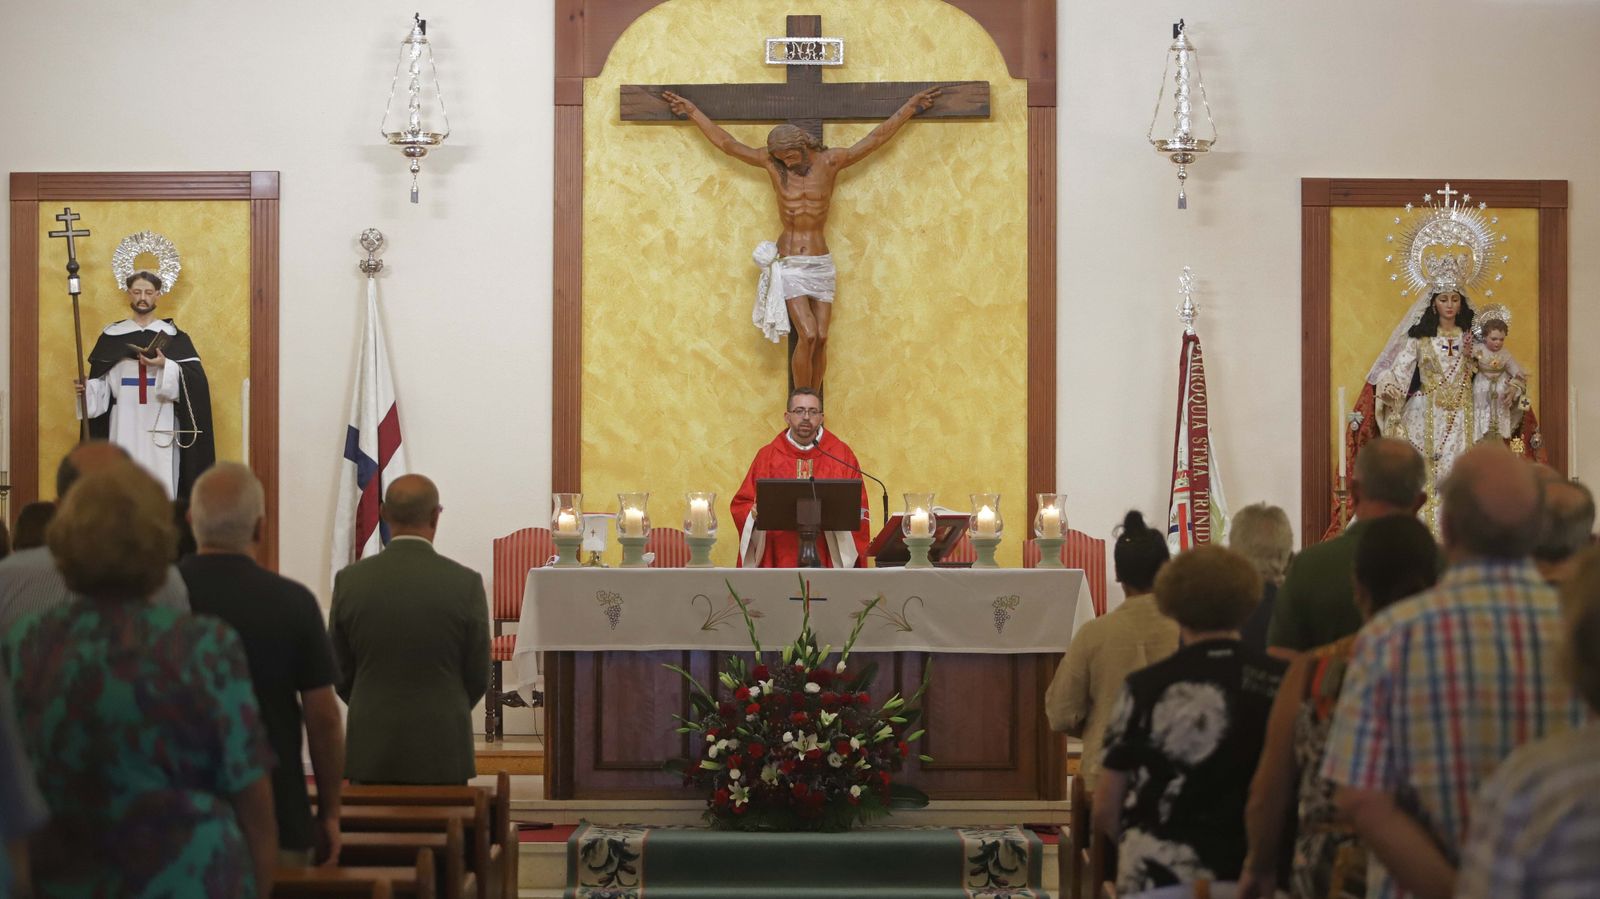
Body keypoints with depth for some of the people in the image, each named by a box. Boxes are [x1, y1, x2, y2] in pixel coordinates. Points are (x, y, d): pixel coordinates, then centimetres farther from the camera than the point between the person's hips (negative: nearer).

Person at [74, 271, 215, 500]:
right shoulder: (112, 336, 11)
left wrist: (165, 367, -17)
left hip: (160, 427, -1)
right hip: (124, 427, 1)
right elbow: (101, 385, 9)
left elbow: (195, 381, -4)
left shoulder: (173, 336, 6)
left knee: (160, 488, -6)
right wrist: (86, 389, -10)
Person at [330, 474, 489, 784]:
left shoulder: (350, 580, -5)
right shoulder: (466, 583, -9)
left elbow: (339, 673, 4)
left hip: (370, 750, 1)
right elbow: (478, 677, -1)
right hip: (442, 750, -1)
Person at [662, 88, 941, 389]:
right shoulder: (772, 163, 0)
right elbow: (727, 143, 5)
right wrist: (693, 112, 8)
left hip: (820, 263, 2)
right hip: (789, 265, -1)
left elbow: (876, 138, 5)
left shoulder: (830, 161, -1)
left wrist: (911, 106, 7)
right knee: (807, 336, -15)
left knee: (821, 339, -2)